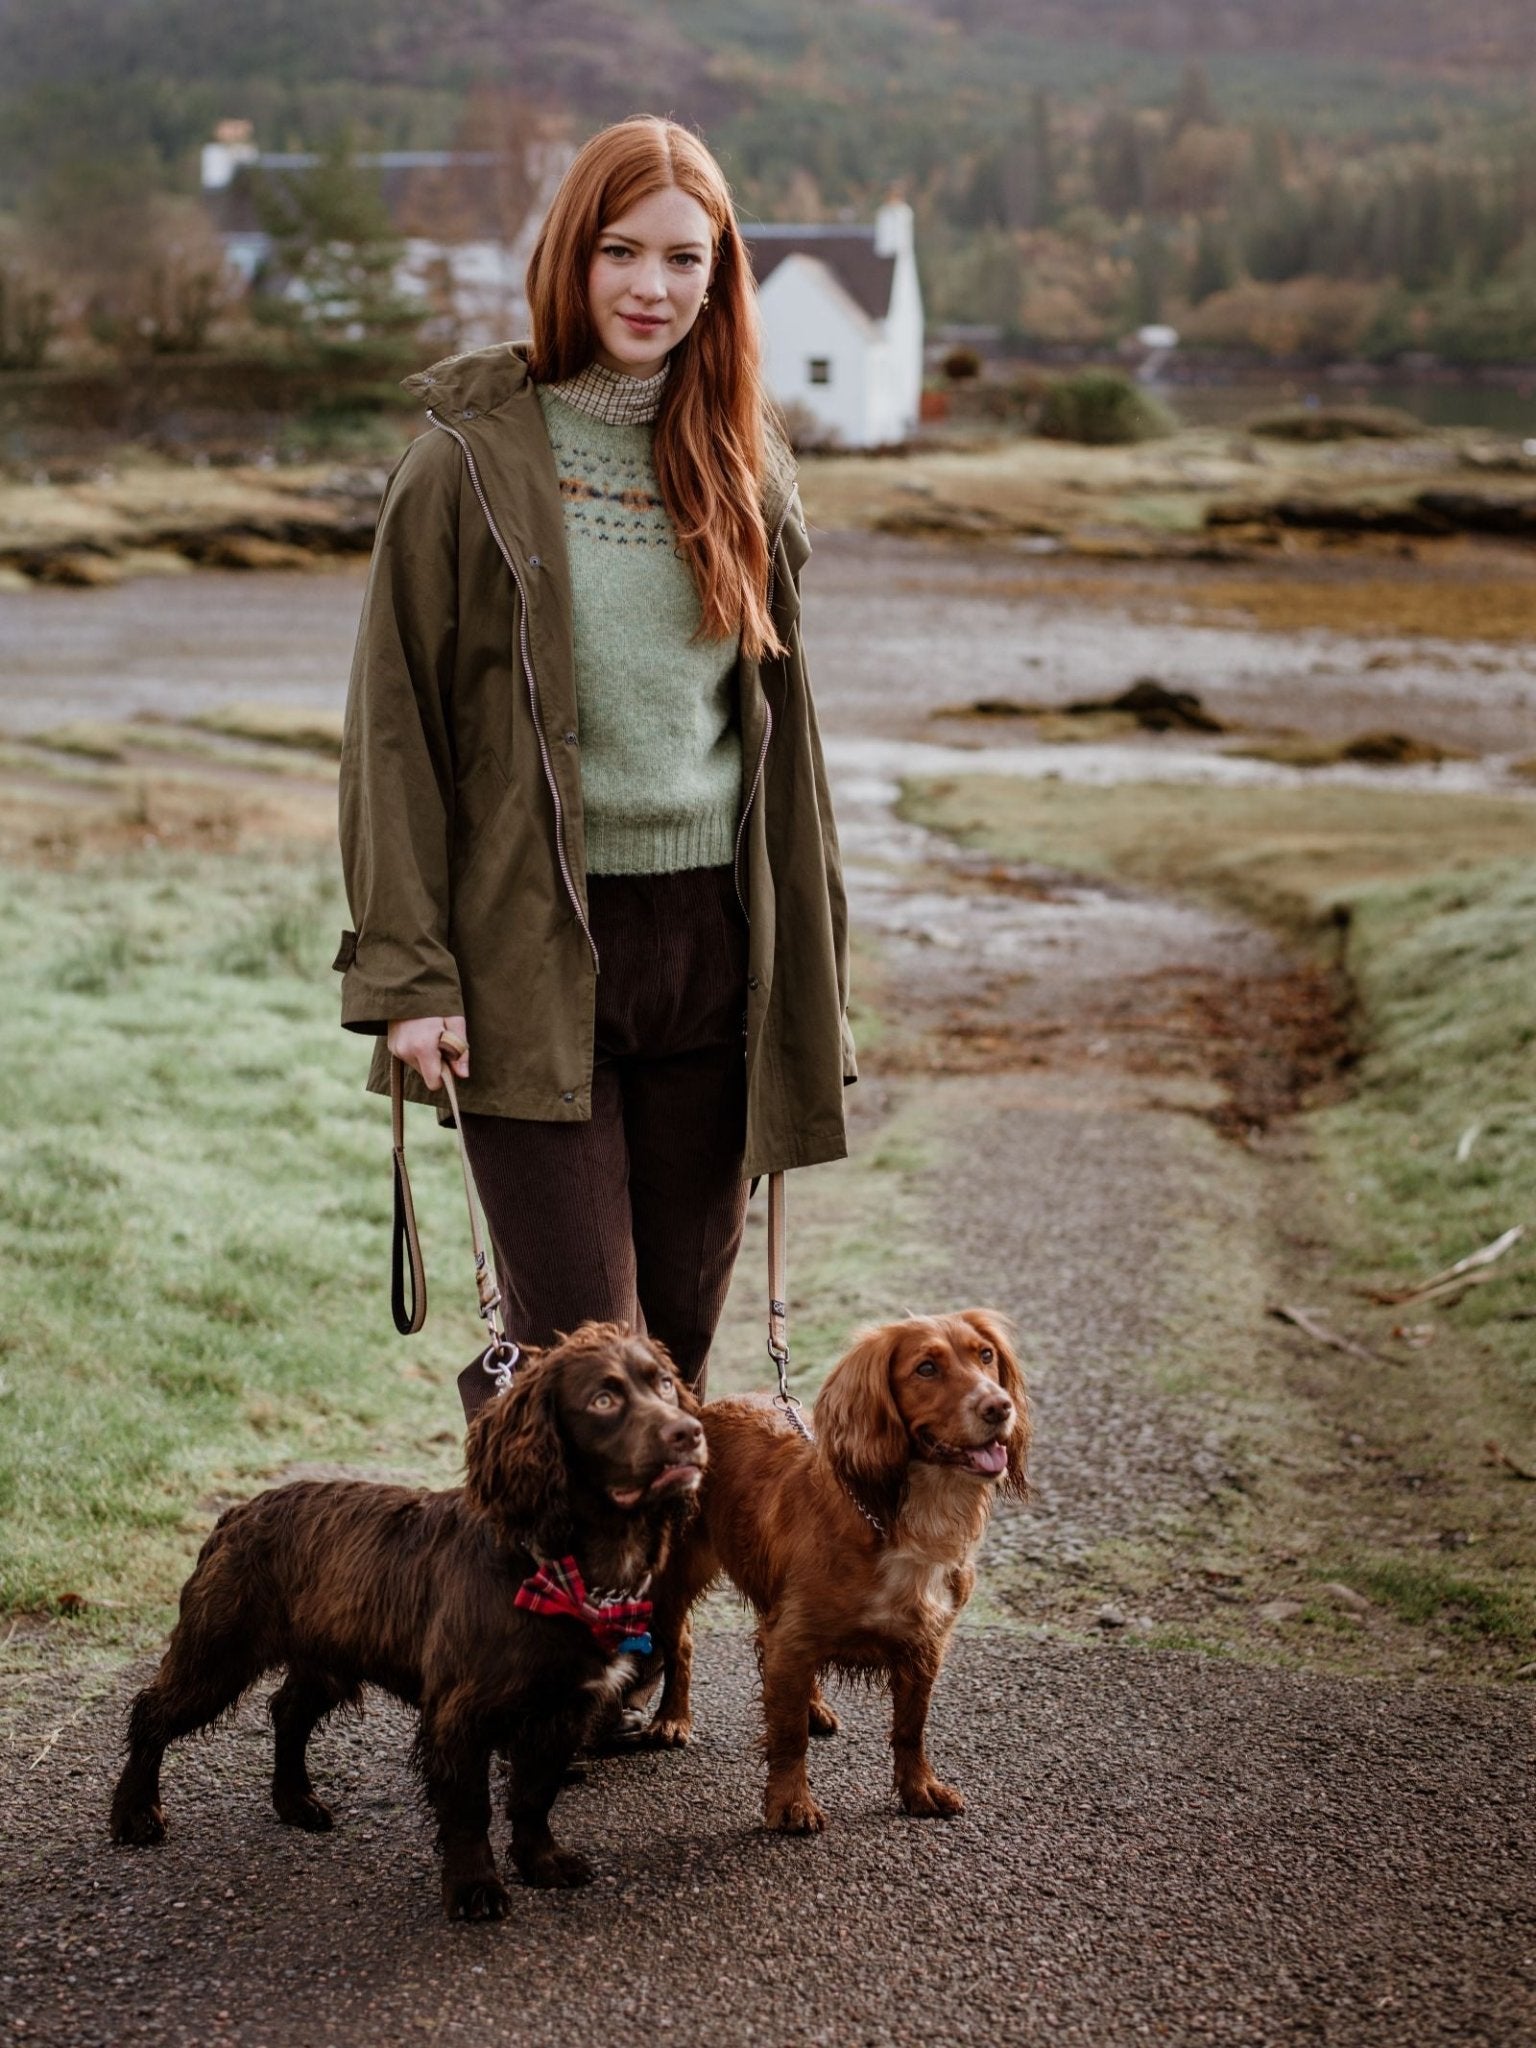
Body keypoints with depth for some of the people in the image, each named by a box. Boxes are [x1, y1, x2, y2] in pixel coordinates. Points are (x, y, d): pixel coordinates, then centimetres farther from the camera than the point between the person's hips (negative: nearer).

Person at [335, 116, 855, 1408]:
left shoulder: (743, 469, 10)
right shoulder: (470, 466, -3)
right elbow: (395, 729, -3)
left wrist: (808, 967, 13)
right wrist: (405, 971, -10)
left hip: (712, 946, 4)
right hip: (535, 953, -4)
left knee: (681, 1336, 9)